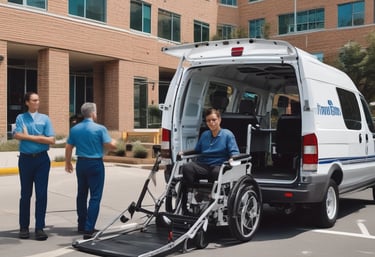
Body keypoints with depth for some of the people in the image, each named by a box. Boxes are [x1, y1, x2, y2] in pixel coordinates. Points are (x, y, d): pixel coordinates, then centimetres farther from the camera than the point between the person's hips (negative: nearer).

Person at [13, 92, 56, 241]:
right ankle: (24, 227, 17)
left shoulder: (44, 118, 5)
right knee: (25, 194, 7)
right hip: (25, 159, 0)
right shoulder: (21, 118, 5)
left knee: (41, 194, -1)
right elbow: (17, 135, -12)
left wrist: (29, 136, -6)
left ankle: (40, 228, 5)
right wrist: (40, 137, -10)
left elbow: (51, 140, -4)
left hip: (42, 159, 0)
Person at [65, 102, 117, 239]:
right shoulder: (100, 129, -11)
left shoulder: (74, 129, 4)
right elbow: (110, 146, -13)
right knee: (95, 196, -3)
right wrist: (114, 141, 10)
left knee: (81, 195, 17)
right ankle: (89, 229, -9)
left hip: (81, 163, 6)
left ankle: (82, 226, 25)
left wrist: (68, 162, 20)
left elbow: (68, 148, 7)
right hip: (95, 164, -5)